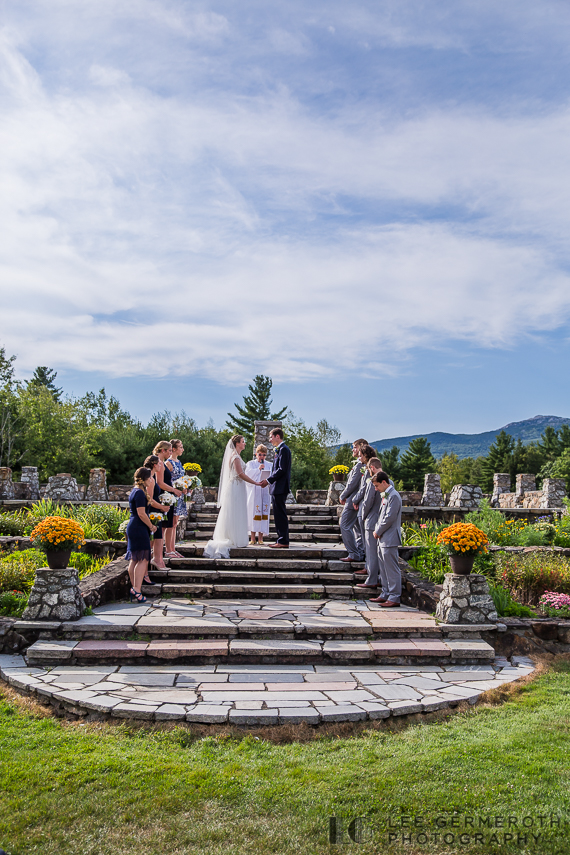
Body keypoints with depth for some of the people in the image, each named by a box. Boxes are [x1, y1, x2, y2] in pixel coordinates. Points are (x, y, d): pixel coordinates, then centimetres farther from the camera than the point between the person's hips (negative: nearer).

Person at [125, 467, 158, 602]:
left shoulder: (136, 491, 15)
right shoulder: (139, 492, -16)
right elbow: (141, 513, -18)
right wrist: (151, 526, -9)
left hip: (133, 528, 11)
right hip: (139, 529, -11)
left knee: (134, 560, 13)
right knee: (142, 559, -9)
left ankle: (134, 588, 20)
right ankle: (136, 589, -13)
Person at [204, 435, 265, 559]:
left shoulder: (235, 455, 15)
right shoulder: (235, 456, -14)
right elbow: (240, 474, -20)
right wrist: (255, 482, -16)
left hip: (235, 487, 10)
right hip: (235, 487, -10)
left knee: (236, 515, 11)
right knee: (235, 514, -5)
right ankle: (234, 539, 0)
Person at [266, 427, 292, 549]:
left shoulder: (284, 449, -12)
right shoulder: (279, 450, 19)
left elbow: (282, 469, -19)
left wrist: (268, 480, -14)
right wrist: (269, 481, 11)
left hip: (280, 488, -10)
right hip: (277, 488, 10)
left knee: (280, 515, -7)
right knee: (278, 515, 13)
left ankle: (283, 541, -4)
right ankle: (281, 539, 18)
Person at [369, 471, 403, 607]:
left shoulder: (393, 496, -14)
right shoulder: (385, 495, 16)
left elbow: (389, 518, -19)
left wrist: (378, 531, -11)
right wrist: (377, 531, 6)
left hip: (390, 539, -10)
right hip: (383, 539, 10)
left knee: (392, 569, -5)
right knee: (384, 568, 15)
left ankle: (394, 598, 0)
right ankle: (385, 595, 24)